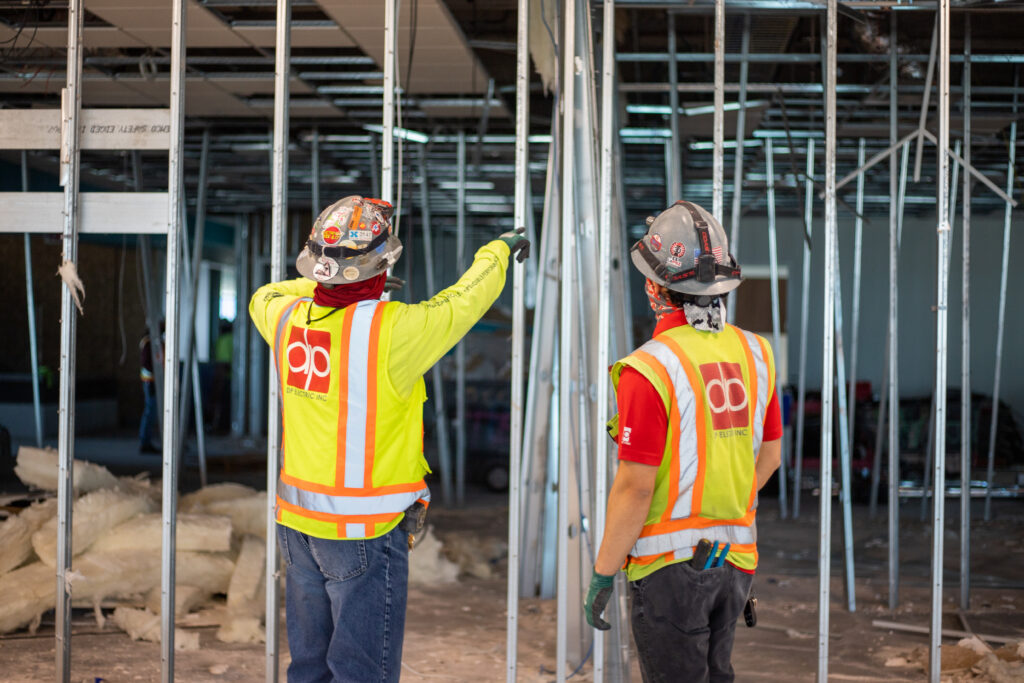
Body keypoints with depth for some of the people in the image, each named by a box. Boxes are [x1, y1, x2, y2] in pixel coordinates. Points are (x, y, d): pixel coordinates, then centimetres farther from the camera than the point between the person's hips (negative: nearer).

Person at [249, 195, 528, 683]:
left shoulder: (287, 318, -2)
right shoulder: (390, 330, -18)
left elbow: (264, 296, 23)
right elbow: (461, 303, -3)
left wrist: (323, 285, 31)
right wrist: (499, 251, 16)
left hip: (299, 521, 6)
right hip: (363, 532, -6)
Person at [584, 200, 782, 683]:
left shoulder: (650, 369, -19)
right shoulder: (754, 353, 2)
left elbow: (635, 486, -18)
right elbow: (769, 455, 13)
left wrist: (603, 573, -9)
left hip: (671, 559, -6)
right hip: (736, 554, 6)